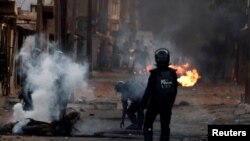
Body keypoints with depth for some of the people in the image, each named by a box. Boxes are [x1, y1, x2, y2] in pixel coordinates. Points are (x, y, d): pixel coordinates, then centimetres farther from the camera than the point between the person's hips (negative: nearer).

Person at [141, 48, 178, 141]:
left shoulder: (155, 74, -16)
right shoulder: (172, 74, -3)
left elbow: (149, 90, -15)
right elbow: (175, 91, 4)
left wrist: (143, 104, -7)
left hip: (154, 104, -3)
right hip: (167, 105, 3)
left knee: (148, 126, 9)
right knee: (165, 127, 10)